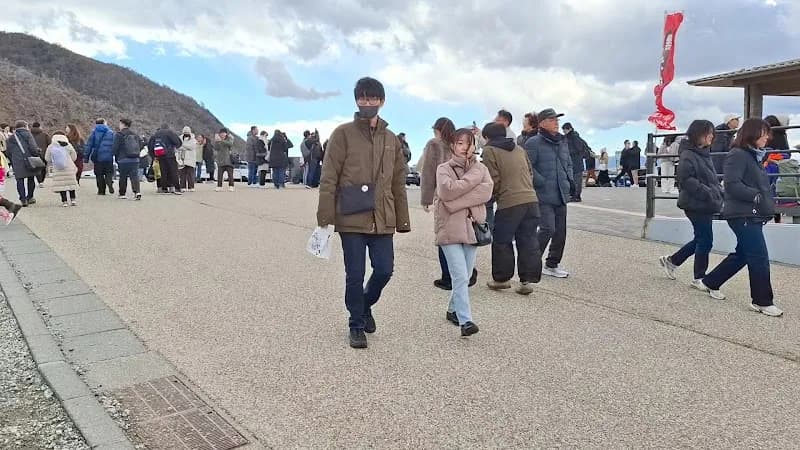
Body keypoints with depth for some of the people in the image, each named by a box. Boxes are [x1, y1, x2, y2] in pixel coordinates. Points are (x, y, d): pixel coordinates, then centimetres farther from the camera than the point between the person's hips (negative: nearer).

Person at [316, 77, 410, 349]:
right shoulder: (343, 134, -1)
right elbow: (329, 178, -5)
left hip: (382, 221, 4)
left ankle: (365, 305, 33)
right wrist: (324, 216, -10)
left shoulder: (391, 140, 13)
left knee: (384, 271, 2)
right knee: (355, 275, 2)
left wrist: (402, 220, 12)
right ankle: (357, 326, 22)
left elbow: (398, 184, 15)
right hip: (351, 219, -3)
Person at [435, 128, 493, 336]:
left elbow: (487, 191, -8)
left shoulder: (480, 168, 11)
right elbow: (447, 190, -17)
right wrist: (473, 177, -10)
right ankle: (465, 320, -10)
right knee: (460, 276, -11)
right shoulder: (443, 169, 3)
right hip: (450, 229, -4)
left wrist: (459, 198, -16)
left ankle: (453, 310, 31)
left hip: (472, 227, 4)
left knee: (465, 276, 12)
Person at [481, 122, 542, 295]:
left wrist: (492, 194, 13)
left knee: (502, 242, 8)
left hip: (509, 202, -6)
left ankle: (502, 278, 16)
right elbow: (530, 173, 19)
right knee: (528, 242, 8)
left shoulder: (489, 151, 1)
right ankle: (528, 280, 9)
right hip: (531, 199, 6)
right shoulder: (519, 149, 19)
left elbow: (494, 180, -5)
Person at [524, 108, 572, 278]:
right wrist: (542, 182, -17)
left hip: (561, 195, 8)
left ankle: (552, 265, 24)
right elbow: (527, 167, -15)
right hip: (544, 196, -8)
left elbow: (569, 164, 27)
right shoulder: (534, 143, -9)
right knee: (548, 229, -14)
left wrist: (569, 179, 12)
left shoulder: (562, 142, 15)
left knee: (561, 231, 10)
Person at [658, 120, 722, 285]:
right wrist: (708, 193, -22)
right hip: (696, 205, -9)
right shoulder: (688, 156, -14)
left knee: (700, 240, 17)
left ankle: (671, 261, 31)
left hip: (707, 205, 9)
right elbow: (686, 179, -22)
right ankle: (699, 278, 12)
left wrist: (719, 192, 8)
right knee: (705, 241, -2)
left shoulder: (705, 154, 14)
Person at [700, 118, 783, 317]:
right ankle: (762, 301, 5)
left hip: (754, 215, 10)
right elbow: (732, 184, -21)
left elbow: (759, 184, 21)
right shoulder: (738, 155, -12)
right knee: (759, 257, -6)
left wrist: (768, 203, 6)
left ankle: (710, 283, 28)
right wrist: (757, 196, -20)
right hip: (743, 215, -10)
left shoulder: (755, 156, 18)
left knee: (742, 254, 16)